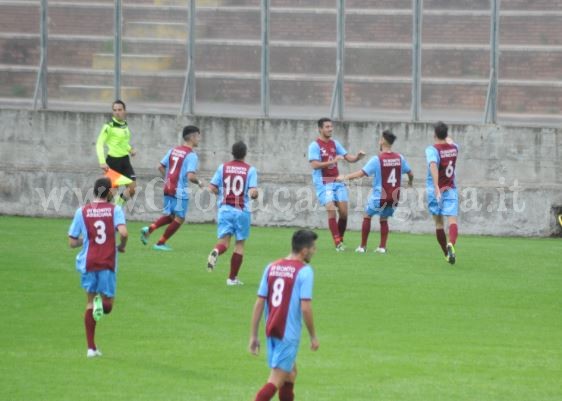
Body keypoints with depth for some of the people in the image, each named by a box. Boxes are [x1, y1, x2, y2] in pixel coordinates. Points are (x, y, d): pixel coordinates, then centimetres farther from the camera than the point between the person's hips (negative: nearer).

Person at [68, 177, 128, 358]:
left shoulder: (82, 212, 3)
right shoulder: (115, 210, -1)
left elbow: (72, 242, 5)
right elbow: (123, 232, -17)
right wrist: (121, 246, 4)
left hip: (87, 262, 2)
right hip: (108, 263, -2)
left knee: (90, 302, 15)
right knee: (107, 306, 12)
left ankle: (91, 348, 9)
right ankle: (101, 302, -26)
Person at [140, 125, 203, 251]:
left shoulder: (173, 150, 9)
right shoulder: (191, 155, -13)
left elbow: (160, 167, 12)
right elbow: (190, 176, -22)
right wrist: (199, 182, -3)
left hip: (168, 188, 7)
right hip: (180, 191, -7)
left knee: (169, 216, 21)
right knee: (179, 218, 8)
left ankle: (149, 229, 0)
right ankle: (160, 243, 9)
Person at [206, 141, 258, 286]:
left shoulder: (223, 168, 3)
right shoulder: (250, 170, -3)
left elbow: (212, 188, 2)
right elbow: (253, 192, -12)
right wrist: (255, 195, 11)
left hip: (225, 208, 1)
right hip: (242, 210, -1)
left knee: (224, 240, 0)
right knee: (239, 244, 9)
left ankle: (216, 252, -37)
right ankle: (232, 278, 9)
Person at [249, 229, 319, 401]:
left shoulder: (271, 267, 8)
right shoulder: (304, 271, -10)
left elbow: (259, 303, 6)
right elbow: (305, 308, -15)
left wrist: (253, 335, 9)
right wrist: (313, 337, -4)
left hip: (271, 330, 7)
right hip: (289, 333, -7)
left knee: (290, 373, 24)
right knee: (276, 380, -7)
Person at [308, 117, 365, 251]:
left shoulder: (334, 144, 10)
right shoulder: (315, 146, -7)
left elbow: (349, 158, 10)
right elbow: (314, 165, -18)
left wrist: (357, 157, -12)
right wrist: (332, 161, -26)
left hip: (337, 181, 6)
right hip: (323, 183, -6)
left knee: (343, 212, -1)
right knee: (331, 210, -18)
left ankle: (340, 239, 16)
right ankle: (337, 243, -15)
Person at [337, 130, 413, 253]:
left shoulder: (377, 159, -15)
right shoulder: (399, 158, -1)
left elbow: (361, 173, -19)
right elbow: (410, 174, 10)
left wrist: (345, 177, -10)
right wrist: (410, 182, 33)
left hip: (379, 196, -4)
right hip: (394, 197, 4)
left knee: (367, 216, 15)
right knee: (384, 219, 21)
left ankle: (363, 246, 14)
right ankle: (382, 247, 12)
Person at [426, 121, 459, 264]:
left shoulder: (432, 150, -13)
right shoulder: (454, 148, 3)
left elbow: (433, 165, -32)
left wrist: (436, 187, -41)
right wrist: (449, 139, 54)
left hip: (435, 191, -2)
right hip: (451, 190, 2)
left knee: (439, 223, 12)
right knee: (452, 220, -10)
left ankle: (447, 253, 20)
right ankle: (451, 244, -38)